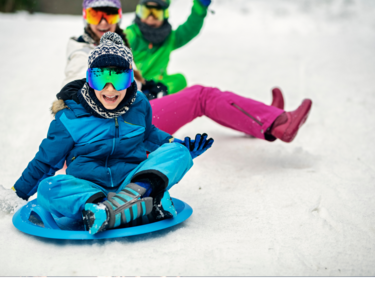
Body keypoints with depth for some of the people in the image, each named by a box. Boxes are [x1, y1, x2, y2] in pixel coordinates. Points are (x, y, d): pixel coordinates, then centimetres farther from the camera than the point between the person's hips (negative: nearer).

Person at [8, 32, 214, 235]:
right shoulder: (70, 117, -3)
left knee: (178, 151, -16)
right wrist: (18, 193, 9)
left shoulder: (139, 105, 4)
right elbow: (45, 159, 7)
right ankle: (143, 206, -47)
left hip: (131, 181, 2)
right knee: (48, 188, -34)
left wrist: (179, 146, 11)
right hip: (85, 188, -1)